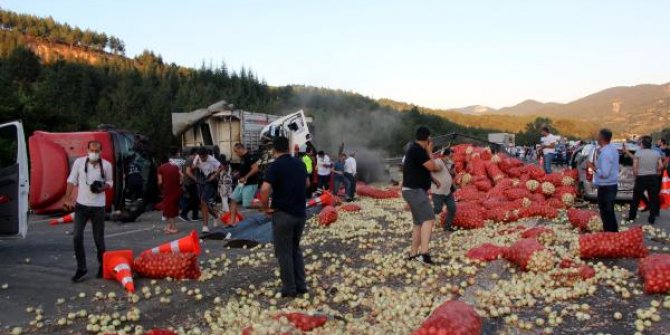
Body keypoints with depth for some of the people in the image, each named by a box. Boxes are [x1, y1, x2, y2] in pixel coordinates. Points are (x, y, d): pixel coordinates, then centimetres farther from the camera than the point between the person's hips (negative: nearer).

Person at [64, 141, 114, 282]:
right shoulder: (79, 162, -3)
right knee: (77, 237, -5)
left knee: (99, 239, 6)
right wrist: (68, 199, -3)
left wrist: (103, 188, -14)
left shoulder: (106, 165, -4)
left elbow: (110, 182, 8)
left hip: (98, 206, -1)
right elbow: (72, 181, 3)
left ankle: (102, 266, 23)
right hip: (81, 205, 1)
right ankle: (81, 268, 7)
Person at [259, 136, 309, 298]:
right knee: (296, 249, 19)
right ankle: (301, 286, 21)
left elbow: (264, 189, -25)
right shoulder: (300, 164, 7)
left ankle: (289, 289, 11)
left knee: (284, 252, 5)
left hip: (283, 214, -6)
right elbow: (307, 183, 25)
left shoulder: (275, 166, -13)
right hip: (300, 213, 6)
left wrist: (266, 207, -11)